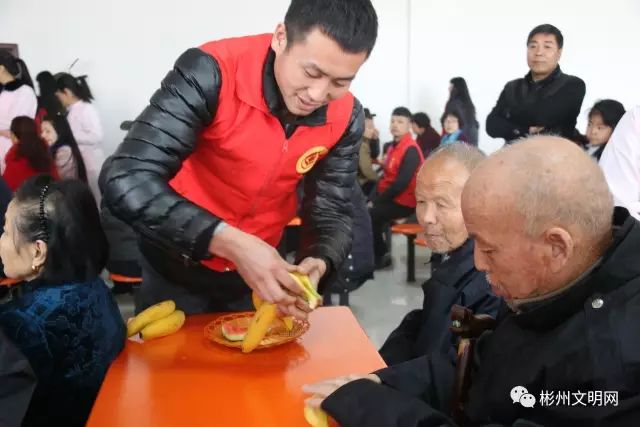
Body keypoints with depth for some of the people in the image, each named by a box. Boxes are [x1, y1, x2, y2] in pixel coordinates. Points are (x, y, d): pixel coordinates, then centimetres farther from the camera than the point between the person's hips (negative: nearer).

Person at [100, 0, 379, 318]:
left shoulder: (345, 118, -16)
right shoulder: (213, 73, -29)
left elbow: (331, 211, -8)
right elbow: (127, 182, -35)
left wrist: (317, 263, -30)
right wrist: (232, 243, -44)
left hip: (259, 266, 3)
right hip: (178, 266, -2)